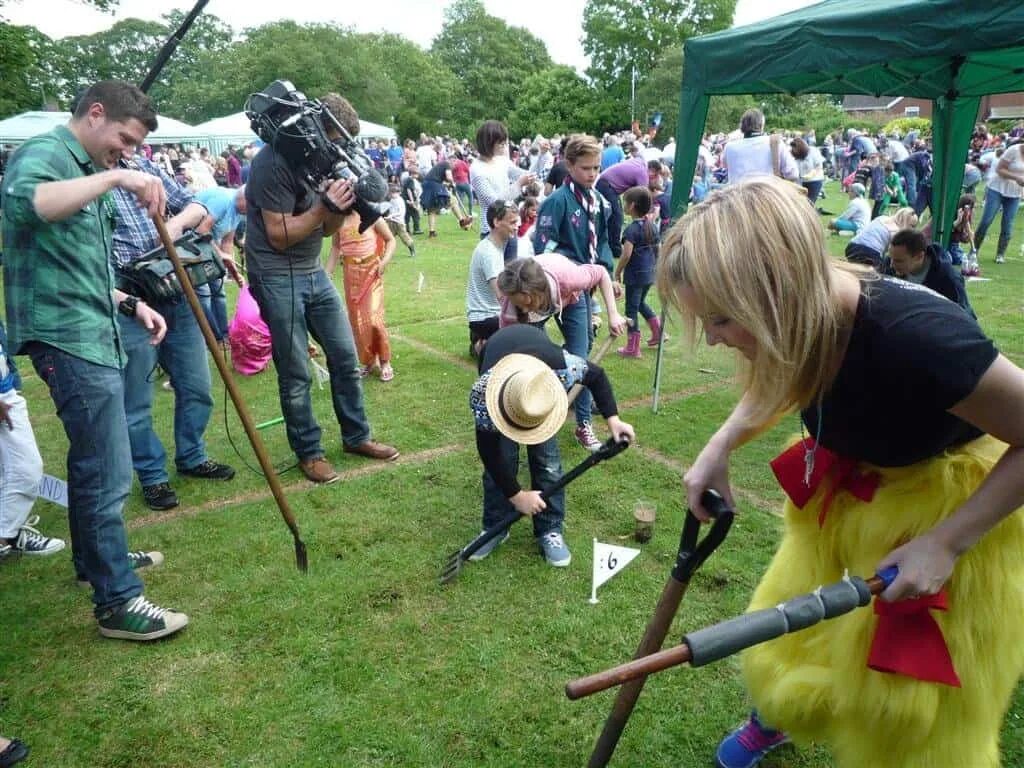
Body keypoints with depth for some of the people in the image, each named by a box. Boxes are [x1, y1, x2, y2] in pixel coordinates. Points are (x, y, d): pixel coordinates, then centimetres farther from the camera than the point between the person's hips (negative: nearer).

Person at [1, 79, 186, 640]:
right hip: (66, 338, -10)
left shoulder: (86, 172, 21)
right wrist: (113, 178, -31)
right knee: (107, 473, -7)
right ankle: (117, 600, 3)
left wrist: (129, 304, 14)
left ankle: (96, 557, 38)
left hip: (90, 335, 10)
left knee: (92, 463, 21)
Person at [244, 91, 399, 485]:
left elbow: (326, 229, 11)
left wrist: (341, 206, -9)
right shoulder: (273, 161, -15)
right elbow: (279, 235, -17)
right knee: (295, 374, -1)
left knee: (346, 358, 9)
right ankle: (308, 452, 15)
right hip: (277, 277, -7)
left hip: (314, 272, 8)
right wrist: (324, 206, -21)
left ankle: (356, 436, 25)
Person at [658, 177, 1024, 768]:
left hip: (956, 499, -5)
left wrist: (945, 543, -24)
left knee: (917, 702, 7)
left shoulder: (915, 337, -39)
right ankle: (776, 716, 46)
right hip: (849, 483, 6)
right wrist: (720, 447, -9)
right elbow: (784, 384, 5)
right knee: (789, 627, 16)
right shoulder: (805, 314, -19)